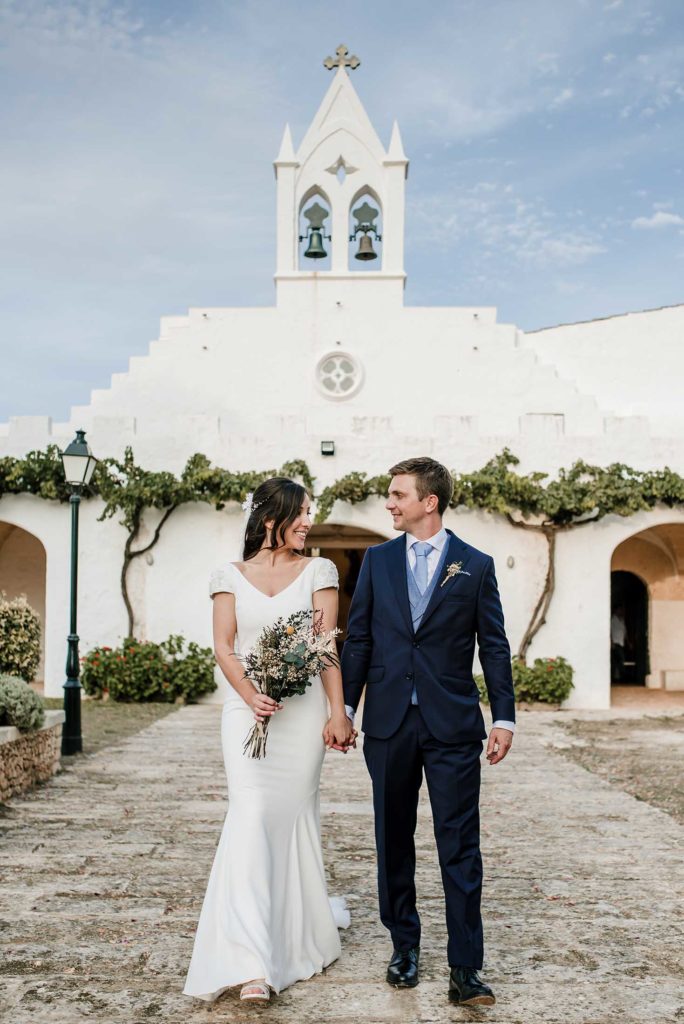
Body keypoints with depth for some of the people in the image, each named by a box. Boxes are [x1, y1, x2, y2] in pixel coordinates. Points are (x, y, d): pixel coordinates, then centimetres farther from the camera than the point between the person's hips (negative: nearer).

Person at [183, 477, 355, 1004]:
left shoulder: (318, 571, 5)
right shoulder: (231, 576, 7)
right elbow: (223, 646, 1)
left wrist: (338, 712, -7)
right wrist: (251, 696, -14)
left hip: (305, 708, 1)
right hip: (249, 708, 0)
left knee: (295, 814, 8)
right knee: (252, 816, -11)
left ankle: (300, 930, 32)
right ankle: (251, 962, -12)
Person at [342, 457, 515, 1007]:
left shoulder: (476, 565, 1)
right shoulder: (377, 559, 7)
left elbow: (494, 647, 2)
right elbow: (358, 637, 8)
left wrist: (505, 717, -3)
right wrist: (345, 706, 3)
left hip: (452, 725, -2)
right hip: (389, 722, 3)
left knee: (460, 847, 0)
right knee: (394, 842, 12)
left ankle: (466, 969, 10)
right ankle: (404, 946, 28)